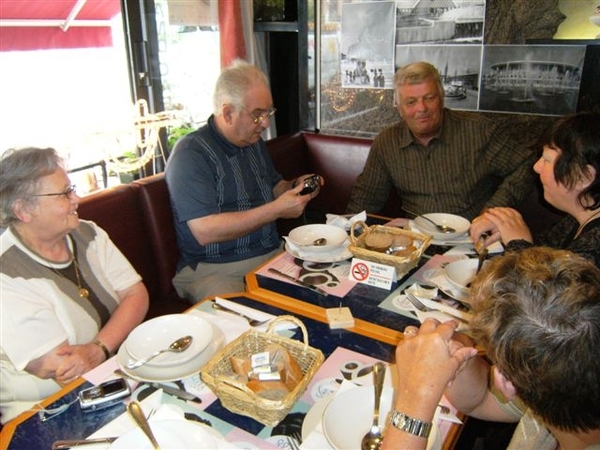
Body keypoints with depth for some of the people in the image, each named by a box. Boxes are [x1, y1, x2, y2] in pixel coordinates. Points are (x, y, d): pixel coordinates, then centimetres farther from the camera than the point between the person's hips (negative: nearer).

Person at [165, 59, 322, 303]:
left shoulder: (254, 142, 13)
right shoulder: (190, 154, -13)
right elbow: (204, 231, -22)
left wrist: (294, 186, 4)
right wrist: (276, 210, -21)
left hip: (272, 255, 8)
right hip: (214, 270, -7)